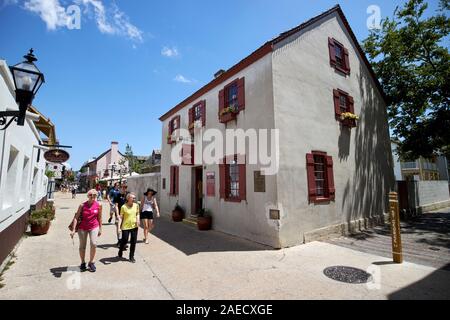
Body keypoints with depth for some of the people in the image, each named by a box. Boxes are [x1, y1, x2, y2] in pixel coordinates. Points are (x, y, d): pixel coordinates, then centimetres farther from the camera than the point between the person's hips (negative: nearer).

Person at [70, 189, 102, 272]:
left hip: (94, 227, 0)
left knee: (94, 244, -13)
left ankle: (91, 262, 8)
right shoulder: (82, 205, -7)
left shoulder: (99, 205, -5)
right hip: (82, 228, 1)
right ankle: (83, 263, 32)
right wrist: (73, 230, -12)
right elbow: (76, 217, -6)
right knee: (82, 246, 10)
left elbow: (99, 218, 3)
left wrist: (100, 229, 6)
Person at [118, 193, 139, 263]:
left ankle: (131, 257, 24)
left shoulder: (136, 205, 1)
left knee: (133, 242, 8)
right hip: (126, 226, -3)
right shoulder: (124, 207, -12)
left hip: (134, 226, 4)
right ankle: (120, 251, 40)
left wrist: (138, 219, -3)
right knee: (124, 241, 7)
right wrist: (120, 224, -15)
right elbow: (121, 216, -4)